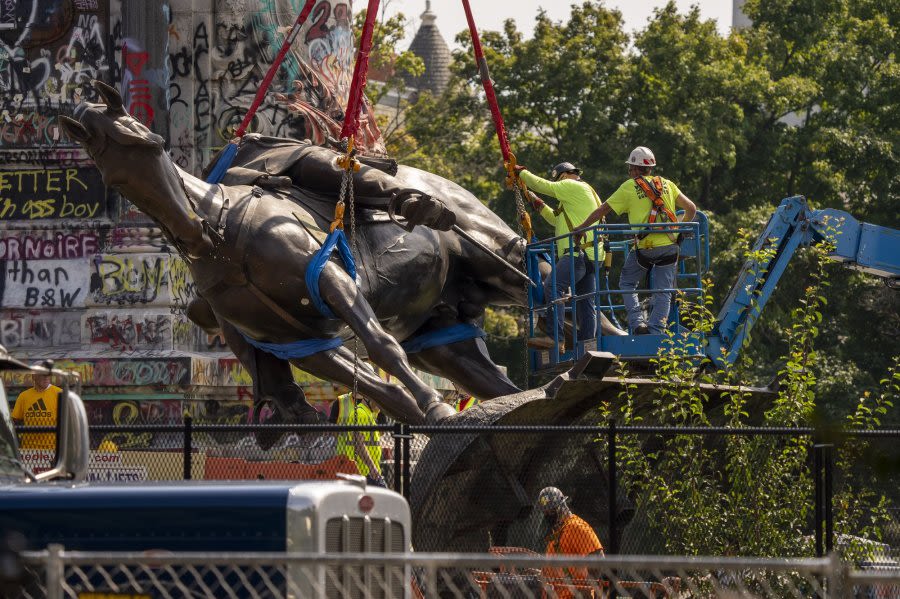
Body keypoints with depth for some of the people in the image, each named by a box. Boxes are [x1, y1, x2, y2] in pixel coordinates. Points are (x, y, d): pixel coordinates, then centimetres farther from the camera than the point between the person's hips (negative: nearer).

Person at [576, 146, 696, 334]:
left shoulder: (629, 187, 3)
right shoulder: (666, 184, 13)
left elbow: (602, 210, 6)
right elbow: (691, 208, 11)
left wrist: (581, 228, 16)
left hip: (645, 248, -3)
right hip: (669, 246, 3)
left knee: (627, 284, 17)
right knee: (663, 292, 8)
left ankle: (637, 323, 2)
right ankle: (656, 332, 0)